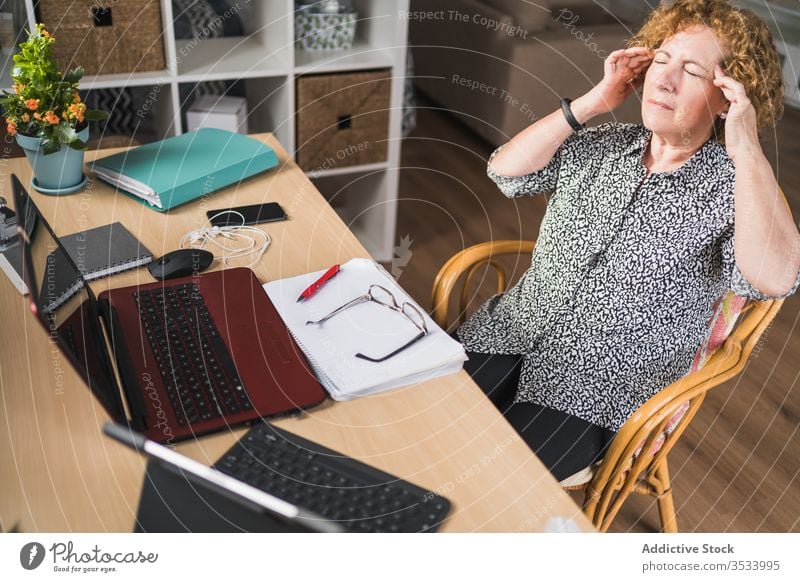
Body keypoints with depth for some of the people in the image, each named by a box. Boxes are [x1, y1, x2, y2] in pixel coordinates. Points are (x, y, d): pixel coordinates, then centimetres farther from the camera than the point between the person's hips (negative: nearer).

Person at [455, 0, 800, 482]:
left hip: (594, 392, -4)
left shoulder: (730, 190, -11)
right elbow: (504, 170, -2)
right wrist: (592, 103, -7)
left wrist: (747, 149, -28)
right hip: (509, 335, 5)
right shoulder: (602, 146, 5)